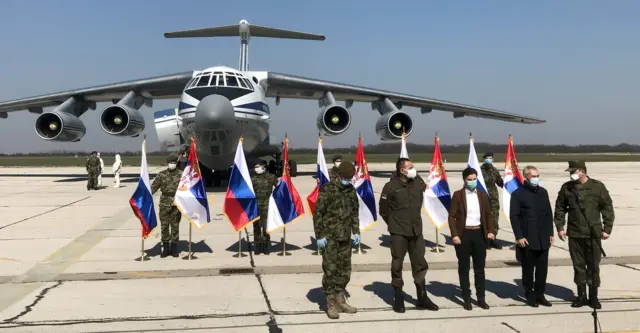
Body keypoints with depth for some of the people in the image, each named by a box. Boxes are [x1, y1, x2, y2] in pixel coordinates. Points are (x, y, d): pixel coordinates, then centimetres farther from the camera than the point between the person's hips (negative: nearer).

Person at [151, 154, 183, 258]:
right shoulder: (161, 174, 3)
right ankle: (165, 247, 13)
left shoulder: (180, 175, 2)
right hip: (164, 203, 1)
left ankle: (174, 247, 15)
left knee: (175, 226, 5)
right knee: (164, 225, 3)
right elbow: (154, 187, 2)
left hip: (176, 204, 0)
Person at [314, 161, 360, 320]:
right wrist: (319, 235, -13)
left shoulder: (351, 190, 7)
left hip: (345, 237, 6)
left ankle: (340, 300, 22)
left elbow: (354, 212, 17)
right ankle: (331, 304, 4)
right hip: (329, 237, -6)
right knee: (330, 270, -4)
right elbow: (317, 214, -10)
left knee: (345, 270, 10)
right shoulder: (327, 189, -10)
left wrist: (356, 231, 11)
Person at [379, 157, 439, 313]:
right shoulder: (391, 186, -12)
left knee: (420, 265, 9)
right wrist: (394, 223, 5)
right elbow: (383, 209, -3)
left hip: (416, 231, 5)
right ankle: (398, 299, 16)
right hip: (399, 232, -4)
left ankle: (422, 298, 20)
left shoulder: (418, 182, 1)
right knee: (397, 265, 5)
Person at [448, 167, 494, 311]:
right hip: (463, 234, -3)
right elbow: (452, 216, -6)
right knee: (464, 268, 5)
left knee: (480, 268, 9)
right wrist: (454, 234, -14)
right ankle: (467, 299, 13)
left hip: (479, 233, 3)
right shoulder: (458, 195, -5)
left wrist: (490, 231, 0)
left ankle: (481, 298, 18)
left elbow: (488, 214, 12)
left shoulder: (482, 194, 7)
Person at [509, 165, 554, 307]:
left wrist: (550, 233, 9)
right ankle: (530, 296, 16)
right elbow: (514, 217, -8)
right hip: (527, 239, -4)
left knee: (542, 269, 7)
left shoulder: (543, 192, 10)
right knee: (528, 269, 5)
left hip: (543, 239, 4)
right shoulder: (518, 194, -5)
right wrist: (519, 236, -13)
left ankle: (540, 295, 18)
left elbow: (549, 214, 14)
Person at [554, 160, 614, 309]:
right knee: (578, 265, 9)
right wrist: (560, 227, 1)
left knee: (593, 265, 5)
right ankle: (581, 295, 20)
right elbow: (560, 208, 8)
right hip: (574, 234, 2)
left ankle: (593, 296, 16)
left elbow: (607, 208, -1)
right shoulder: (566, 188, 1)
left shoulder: (597, 187, -6)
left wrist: (607, 228, -5)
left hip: (593, 234, -2)